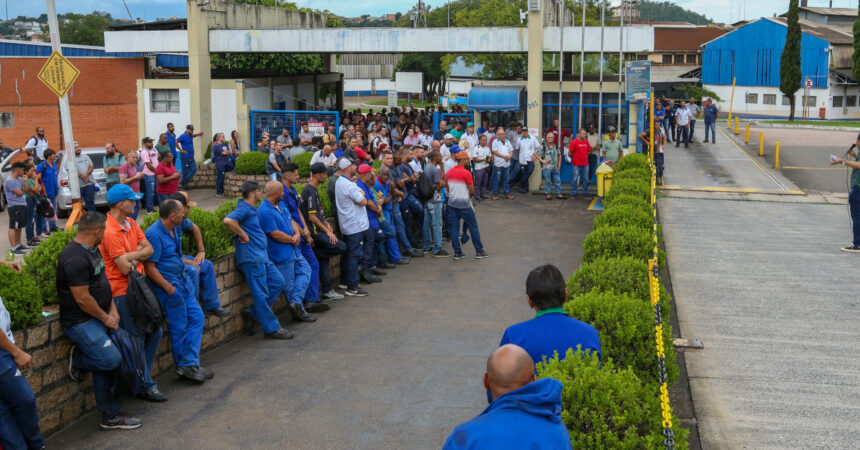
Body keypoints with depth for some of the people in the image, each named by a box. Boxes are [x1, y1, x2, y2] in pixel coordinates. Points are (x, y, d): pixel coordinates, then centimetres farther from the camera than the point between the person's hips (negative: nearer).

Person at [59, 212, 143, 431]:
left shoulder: (92, 249, 10)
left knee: (104, 365, 10)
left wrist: (112, 309, 7)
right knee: (111, 359, -18)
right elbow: (83, 299, -23)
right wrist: (105, 318, -11)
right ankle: (78, 358, 8)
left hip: (98, 318, 10)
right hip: (80, 321, -10)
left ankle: (110, 417, 16)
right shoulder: (75, 259, -24)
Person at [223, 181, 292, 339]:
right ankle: (271, 328, 1)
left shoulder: (252, 210, 20)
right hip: (251, 256, -10)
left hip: (262, 256, 10)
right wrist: (244, 235, -19)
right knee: (261, 293, -5)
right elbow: (228, 220, -31)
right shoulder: (243, 209, -12)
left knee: (277, 282, 11)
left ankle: (252, 314, 15)